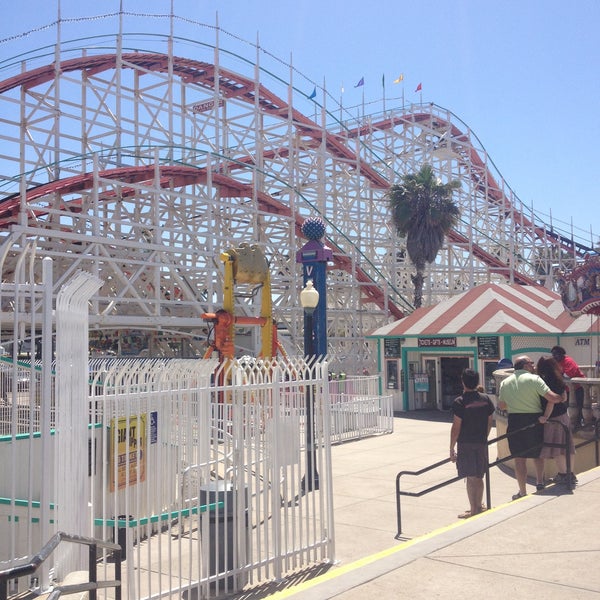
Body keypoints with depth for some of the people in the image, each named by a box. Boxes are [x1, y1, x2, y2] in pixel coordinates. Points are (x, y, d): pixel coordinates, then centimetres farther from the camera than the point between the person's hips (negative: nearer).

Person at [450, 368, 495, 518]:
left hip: (466, 444, -5)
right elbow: (489, 423, 8)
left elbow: (456, 427, -14)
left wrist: (452, 448, -7)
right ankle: (479, 507, 27)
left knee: (470, 477, 2)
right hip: (481, 443, 5)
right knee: (479, 477, 17)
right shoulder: (486, 399, 1)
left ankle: (473, 510, 6)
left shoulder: (460, 402, -14)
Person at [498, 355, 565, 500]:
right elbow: (553, 398, -14)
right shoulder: (534, 379, -8)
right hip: (534, 420, -2)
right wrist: (562, 398, 7)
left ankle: (522, 492, 8)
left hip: (514, 421, 2)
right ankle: (540, 482, 31)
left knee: (519, 457, 6)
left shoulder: (504, 382, 4)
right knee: (537, 452, 22)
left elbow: (501, 406, 11)